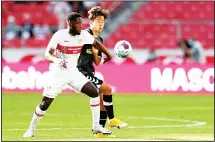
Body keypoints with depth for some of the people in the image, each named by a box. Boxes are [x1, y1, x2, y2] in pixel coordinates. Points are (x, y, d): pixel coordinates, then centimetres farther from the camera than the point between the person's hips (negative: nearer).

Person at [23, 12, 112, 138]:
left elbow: (96, 43, 15)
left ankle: (96, 126, 2)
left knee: (95, 93, -9)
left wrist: (108, 55, 22)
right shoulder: (60, 35, -17)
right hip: (58, 74, -4)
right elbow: (47, 55, -20)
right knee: (45, 104, -4)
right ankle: (31, 129, 16)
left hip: (74, 73, 4)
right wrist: (56, 60, -41)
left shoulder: (83, 35, -5)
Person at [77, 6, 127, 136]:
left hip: (90, 73, 9)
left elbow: (97, 63, 13)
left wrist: (95, 53, -4)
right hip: (81, 72, -9)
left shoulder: (99, 40, 13)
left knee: (101, 100, 4)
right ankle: (112, 120, -4)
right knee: (107, 89, -16)